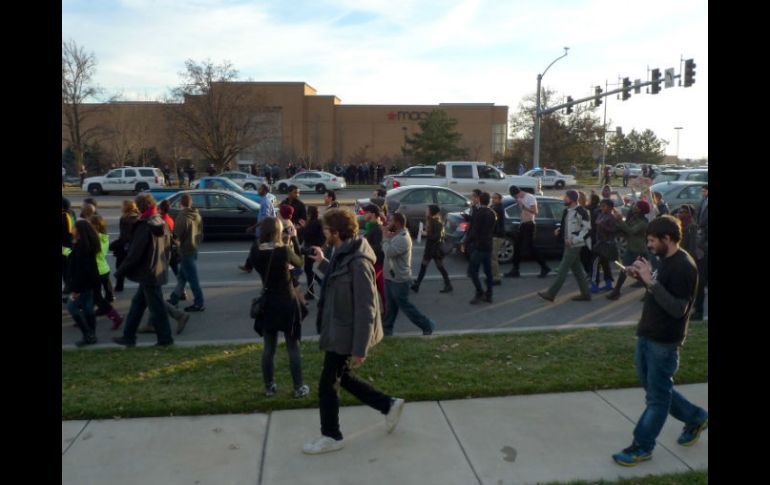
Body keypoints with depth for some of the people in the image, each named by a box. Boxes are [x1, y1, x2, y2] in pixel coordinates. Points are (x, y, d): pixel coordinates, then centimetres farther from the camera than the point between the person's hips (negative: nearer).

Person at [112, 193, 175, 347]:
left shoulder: (145, 227, -19)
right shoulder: (162, 224, 7)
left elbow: (134, 254, -19)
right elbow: (167, 248, 14)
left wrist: (120, 272, -9)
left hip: (148, 273, -9)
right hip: (159, 271, 9)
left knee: (156, 307, 2)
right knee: (137, 303, 16)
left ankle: (165, 338, 12)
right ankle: (128, 336, 23)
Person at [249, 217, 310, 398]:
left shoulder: (255, 252, -6)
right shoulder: (284, 251, -18)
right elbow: (300, 262, 1)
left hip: (267, 303, 4)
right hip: (287, 303, -4)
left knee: (268, 348, 15)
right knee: (293, 348, 8)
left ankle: (269, 387, 24)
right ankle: (299, 388, 16)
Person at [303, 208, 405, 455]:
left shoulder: (358, 262, -26)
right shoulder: (343, 255, 3)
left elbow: (366, 309, -25)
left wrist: (360, 348, -23)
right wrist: (323, 264, 19)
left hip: (346, 334, -10)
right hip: (339, 331, 10)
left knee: (327, 386, 6)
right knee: (343, 378, 22)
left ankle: (331, 436, 26)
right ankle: (389, 404, 33)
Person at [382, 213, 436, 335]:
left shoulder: (403, 239, -24)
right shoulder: (396, 235, 9)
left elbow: (388, 252, -28)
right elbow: (386, 250, 10)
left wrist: (385, 239, -14)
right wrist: (387, 238, -3)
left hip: (399, 280, -9)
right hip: (391, 277, 9)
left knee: (405, 305, -1)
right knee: (390, 306, 15)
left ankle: (427, 325, 11)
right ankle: (387, 329, 25)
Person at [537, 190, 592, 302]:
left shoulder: (580, 211, -16)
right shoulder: (567, 211, 11)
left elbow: (587, 228, -17)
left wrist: (573, 240, -21)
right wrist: (559, 230, 5)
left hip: (574, 245, -9)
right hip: (569, 244, 9)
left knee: (562, 270, -7)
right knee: (577, 270, 13)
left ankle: (551, 294, -4)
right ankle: (585, 294, 21)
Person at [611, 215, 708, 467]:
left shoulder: (684, 266, -20)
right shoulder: (666, 261, 10)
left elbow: (678, 309, -24)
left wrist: (651, 281, -28)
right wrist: (642, 277, 2)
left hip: (664, 342, -9)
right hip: (647, 335, 10)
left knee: (657, 396, 4)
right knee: (655, 389, 21)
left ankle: (642, 447, 14)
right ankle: (695, 418, 39)